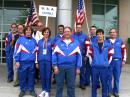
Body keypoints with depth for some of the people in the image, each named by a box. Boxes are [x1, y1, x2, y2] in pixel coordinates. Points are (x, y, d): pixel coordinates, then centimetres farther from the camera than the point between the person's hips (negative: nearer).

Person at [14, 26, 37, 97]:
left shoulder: (34, 40, 9)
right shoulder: (20, 40, -4)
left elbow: (36, 51, 13)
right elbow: (17, 51, -7)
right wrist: (17, 61, -11)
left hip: (32, 62, 3)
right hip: (23, 62, -3)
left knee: (31, 77, 10)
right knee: (22, 77, 6)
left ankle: (31, 90, 24)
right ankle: (22, 90, 22)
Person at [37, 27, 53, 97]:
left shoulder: (51, 41, 1)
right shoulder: (40, 41, 9)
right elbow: (38, 52, 10)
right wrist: (37, 62, 8)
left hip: (48, 60, -3)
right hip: (41, 60, 3)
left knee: (48, 76, 1)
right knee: (42, 76, 8)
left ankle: (47, 91, 14)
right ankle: (43, 90, 23)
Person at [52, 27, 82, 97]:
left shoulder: (76, 43, 5)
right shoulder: (58, 43, 4)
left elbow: (79, 56, 3)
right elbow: (54, 55, 0)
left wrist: (78, 67, -1)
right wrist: (55, 66, -7)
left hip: (71, 67, 0)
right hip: (60, 66, 0)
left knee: (71, 85, 9)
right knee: (59, 85, 10)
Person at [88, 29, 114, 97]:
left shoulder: (108, 45, 2)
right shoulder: (93, 45, 3)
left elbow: (110, 55, 7)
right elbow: (90, 55, 9)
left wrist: (107, 64, 6)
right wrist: (92, 63, 7)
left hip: (104, 67, 0)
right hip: (95, 67, 1)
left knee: (104, 84, 7)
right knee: (94, 84, 9)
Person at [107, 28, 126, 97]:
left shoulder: (120, 41, 4)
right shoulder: (107, 41, 2)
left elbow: (124, 51, 5)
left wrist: (124, 60, 1)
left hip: (118, 61, 1)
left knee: (117, 77, 8)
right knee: (109, 77, 5)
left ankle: (116, 91, 21)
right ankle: (109, 91, 18)